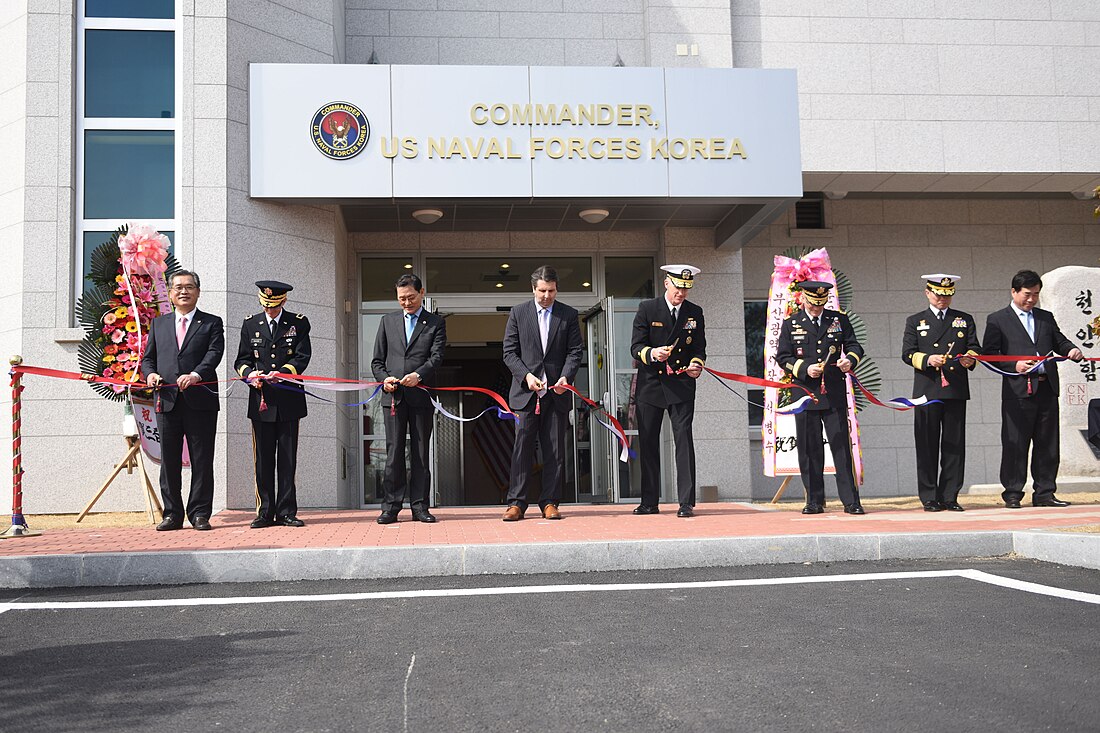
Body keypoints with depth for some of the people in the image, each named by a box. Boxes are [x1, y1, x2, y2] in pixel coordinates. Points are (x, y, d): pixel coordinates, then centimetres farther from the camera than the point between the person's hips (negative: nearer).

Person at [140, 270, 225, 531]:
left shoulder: (212, 323, 8)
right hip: (167, 401, 3)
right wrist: (150, 373, -7)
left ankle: (200, 513, 7)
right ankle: (172, 514, 13)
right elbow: (148, 357, 16)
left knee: (202, 461, 0)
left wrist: (196, 375, -25)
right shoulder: (159, 324, 18)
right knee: (169, 461, 5)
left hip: (200, 401, -3)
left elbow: (214, 354, -7)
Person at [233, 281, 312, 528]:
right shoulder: (250, 324, 11)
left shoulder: (299, 323, 6)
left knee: (287, 459, 2)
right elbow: (241, 360, 10)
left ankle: (286, 512, 8)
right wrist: (250, 374, -12)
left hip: (289, 400, -1)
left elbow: (302, 357, -3)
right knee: (263, 459, 1)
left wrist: (282, 373, -19)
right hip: (260, 400, 1)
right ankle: (265, 513, 7)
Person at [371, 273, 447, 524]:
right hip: (393, 396, 1)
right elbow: (377, 360, 14)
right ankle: (391, 507, 3)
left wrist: (418, 375, -22)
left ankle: (420, 506, 8)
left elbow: (436, 357, -5)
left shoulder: (435, 323, 9)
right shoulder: (388, 321, 16)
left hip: (421, 396, -1)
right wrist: (384, 378, -6)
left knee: (421, 453, 3)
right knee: (394, 452, -1)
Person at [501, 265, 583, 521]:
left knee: (555, 450, 3)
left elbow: (575, 351, 5)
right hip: (526, 392, -1)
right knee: (522, 447, -4)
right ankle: (516, 503, 0)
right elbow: (509, 352, 3)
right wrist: (526, 376, -12)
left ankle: (550, 502, 9)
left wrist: (566, 376, -13)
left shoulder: (569, 315, 8)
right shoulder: (518, 313, 6)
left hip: (556, 392, 1)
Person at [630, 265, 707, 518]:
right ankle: (649, 502, 13)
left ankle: (686, 502, -6)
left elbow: (699, 348, 12)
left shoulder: (695, 312, 8)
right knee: (648, 443, 4)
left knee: (684, 440, -8)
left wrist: (696, 364, -10)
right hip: (650, 385, 0)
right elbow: (636, 347, -4)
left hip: (681, 386, 0)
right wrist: (652, 353, -25)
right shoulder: (647, 308, 1)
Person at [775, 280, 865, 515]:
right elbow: (782, 357, 4)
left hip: (835, 395, 0)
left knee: (842, 447, -2)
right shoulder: (791, 324, 8)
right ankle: (814, 501, 12)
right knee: (810, 449, 3)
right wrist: (804, 369, -12)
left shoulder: (839, 320, 11)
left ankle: (850, 501, 2)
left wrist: (850, 359, -12)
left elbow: (854, 346, 11)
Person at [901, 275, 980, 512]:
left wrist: (970, 358, -11)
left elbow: (975, 348, 12)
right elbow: (908, 354, 3)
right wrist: (928, 360, -16)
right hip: (926, 391, -1)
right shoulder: (915, 321, 12)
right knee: (927, 445, -2)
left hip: (956, 391, 2)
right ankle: (930, 498, 3)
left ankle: (950, 497, 7)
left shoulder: (965, 320, 17)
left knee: (954, 444, 1)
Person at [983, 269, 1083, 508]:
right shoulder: (997, 319, 4)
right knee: (1015, 445, -2)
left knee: (1047, 444, 6)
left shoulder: (1046, 317, 19)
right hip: (1018, 390, -5)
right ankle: (1012, 494, 5)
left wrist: (1072, 350, -4)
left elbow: (1059, 342, 19)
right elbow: (989, 353, -1)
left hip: (1047, 389, 5)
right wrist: (1014, 365, -15)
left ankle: (1044, 493, 13)